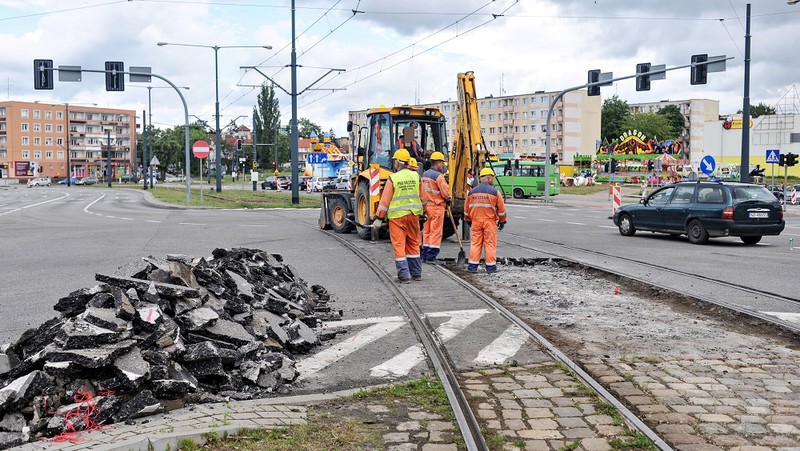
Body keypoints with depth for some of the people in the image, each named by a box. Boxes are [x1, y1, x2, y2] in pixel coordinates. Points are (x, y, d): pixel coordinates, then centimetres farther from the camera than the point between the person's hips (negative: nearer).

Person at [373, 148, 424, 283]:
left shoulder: (393, 178, -10)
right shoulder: (415, 176, 4)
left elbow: (385, 201, -9)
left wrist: (379, 218, -3)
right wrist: (422, 213, 24)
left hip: (397, 216, -5)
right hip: (413, 215, 5)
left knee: (399, 245, 2)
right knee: (413, 244, 16)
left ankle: (404, 275, 1)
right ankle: (416, 273, 23)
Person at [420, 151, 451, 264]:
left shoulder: (425, 174, 12)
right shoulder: (438, 176, -15)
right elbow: (445, 191, -17)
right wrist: (448, 199, 2)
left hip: (426, 206, 8)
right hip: (437, 206, -8)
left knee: (427, 231, 13)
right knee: (436, 232, -3)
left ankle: (425, 255, 17)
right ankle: (431, 257, -3)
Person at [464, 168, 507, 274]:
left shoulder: (472, 192, 5)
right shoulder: (494, 192, -6)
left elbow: (466, 208, 12)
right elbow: (501, 208, -1)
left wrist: (468, 220, 25)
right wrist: (502, 221, 12)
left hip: (476, 221, 3)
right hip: (490, 221, -3)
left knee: (475, 242, 8)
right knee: (490, 243, 3)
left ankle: (472, 266, 7)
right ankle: (490, 266, 6)